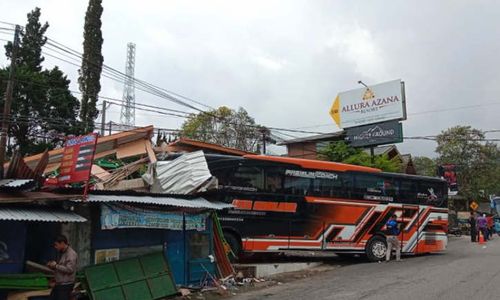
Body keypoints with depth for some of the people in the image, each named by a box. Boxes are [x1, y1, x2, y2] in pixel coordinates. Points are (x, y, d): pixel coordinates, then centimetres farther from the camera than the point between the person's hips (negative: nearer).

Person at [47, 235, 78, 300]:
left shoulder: (71, 254, -15)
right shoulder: (61, 253, 15)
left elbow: (69, 269, -24)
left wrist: (56, 265, -15)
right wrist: (52, 266, 5)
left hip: (66, 285, -10)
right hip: (58, 284, 10)